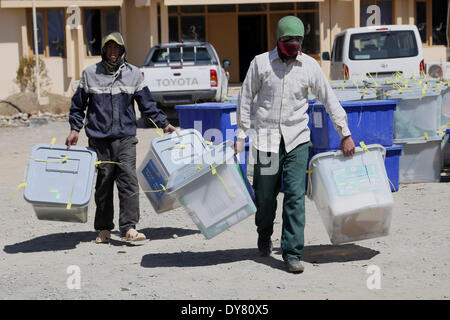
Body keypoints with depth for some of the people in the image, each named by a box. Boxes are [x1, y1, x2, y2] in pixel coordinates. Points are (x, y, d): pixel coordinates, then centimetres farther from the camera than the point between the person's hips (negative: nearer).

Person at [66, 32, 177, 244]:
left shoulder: (133, 74, 8)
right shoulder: (90, 74, 7)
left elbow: (147, 103, 13)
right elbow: (78, 104, 14)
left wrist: (163, 124, 9)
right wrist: (75, 129, 9)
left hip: (125, 138, 0)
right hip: (99, 137, 0)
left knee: (128, 180, -11)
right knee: (103, 183, 4)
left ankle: (129, 228, -13)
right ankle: (104, 229, 15)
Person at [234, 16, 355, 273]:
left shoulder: (310, 66, 2)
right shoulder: (261, 63, -1)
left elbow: (330, 100, 7)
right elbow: (246, 98, 5)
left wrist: (345, 134, 4)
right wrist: (241, 135, 2)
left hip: (297, 139, 0)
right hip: (266, 137, 0)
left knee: (296, 196, -8)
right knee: (265, 194, 8)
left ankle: (292, 252, -4)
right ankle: (264, 235, 37)